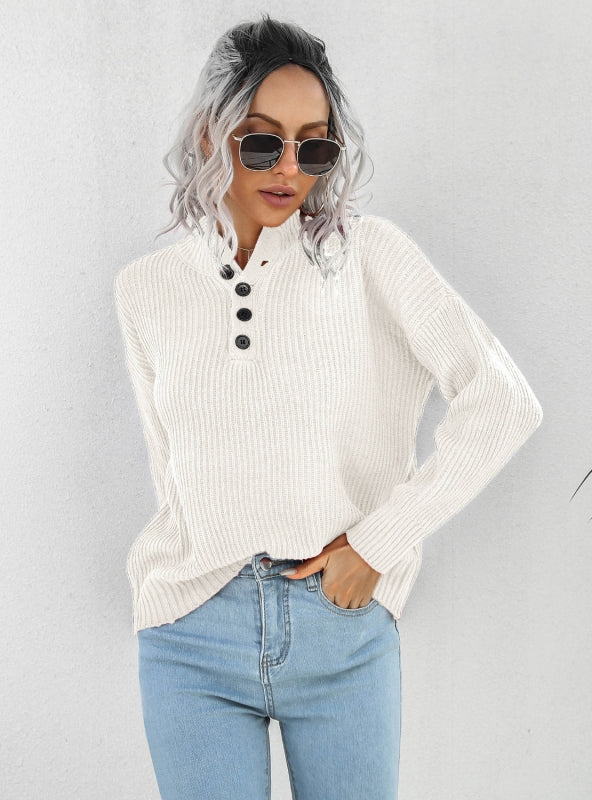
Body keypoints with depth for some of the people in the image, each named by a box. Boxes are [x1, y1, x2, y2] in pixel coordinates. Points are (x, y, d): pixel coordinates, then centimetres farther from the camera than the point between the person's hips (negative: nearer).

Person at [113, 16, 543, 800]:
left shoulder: (368, 253, -4)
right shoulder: (146, 288, 4)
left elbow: (505, 402, -11)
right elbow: (171, 465, 11)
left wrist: (377, 540, -11)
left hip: (345, 627, -1)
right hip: (194, 637, 1)